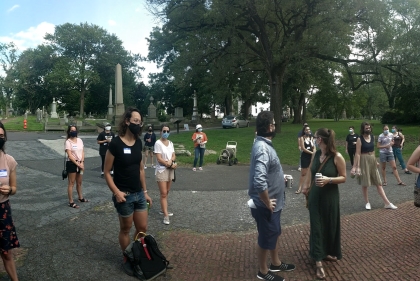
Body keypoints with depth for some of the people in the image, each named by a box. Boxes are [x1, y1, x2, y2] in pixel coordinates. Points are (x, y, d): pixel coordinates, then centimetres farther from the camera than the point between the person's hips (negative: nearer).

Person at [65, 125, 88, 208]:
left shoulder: (80, 140, 7)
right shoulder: (68, 142, -10)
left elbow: (82, 152, 6)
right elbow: (70, 155, -16)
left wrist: (82, 162, -7)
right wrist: (77, 164, -17)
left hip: (80, 163, 6)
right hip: (71, 163, -6)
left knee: (79, 182, 18)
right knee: (71, 183, 0)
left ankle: (81, 198, 34)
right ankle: (71, 202, 6)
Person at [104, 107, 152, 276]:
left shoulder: (138, 142, 4)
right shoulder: (115, 144, -15)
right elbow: (107, 172, -10)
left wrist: (145, 191, 13)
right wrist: (116, 192, -20)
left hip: (139, 194, 6)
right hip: (124, 195, -6)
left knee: (142, 228, 13)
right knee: (126, 229, 11)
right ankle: (126, 260, 31)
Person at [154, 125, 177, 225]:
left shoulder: (170, 143, 7)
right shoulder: (158, 143, -13)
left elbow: (173, 156, 5)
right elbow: (159, 159, -18)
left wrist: (171, 161, -18)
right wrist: (171, 165, -16)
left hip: (170, 170, 7)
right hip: (161, 170, -7)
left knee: (167, 192, 14)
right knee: (163, 193, -6)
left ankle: (163, 210, 29)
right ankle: (166, 215, -3)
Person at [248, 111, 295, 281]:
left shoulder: (264, 144, 5)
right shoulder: (262, 148, -27)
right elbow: (259, 181, -37)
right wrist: (267, 203, -25)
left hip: (273, 203, 10)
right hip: (266, 206, -9)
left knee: (275, 234, 25)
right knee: (266, 238, 10)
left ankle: (276, 263, 46)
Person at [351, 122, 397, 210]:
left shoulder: (372, 137, 5)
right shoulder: (360, 139, -12)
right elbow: (358, 153, -14)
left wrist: (375, 161, 20)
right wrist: (357, 166, -18)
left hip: (372, 160, 6)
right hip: (364, 161, -6)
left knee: (378, 182, 7)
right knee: (365, 183, 4)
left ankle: (387, 203, 11)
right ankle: (367, 203, 18)